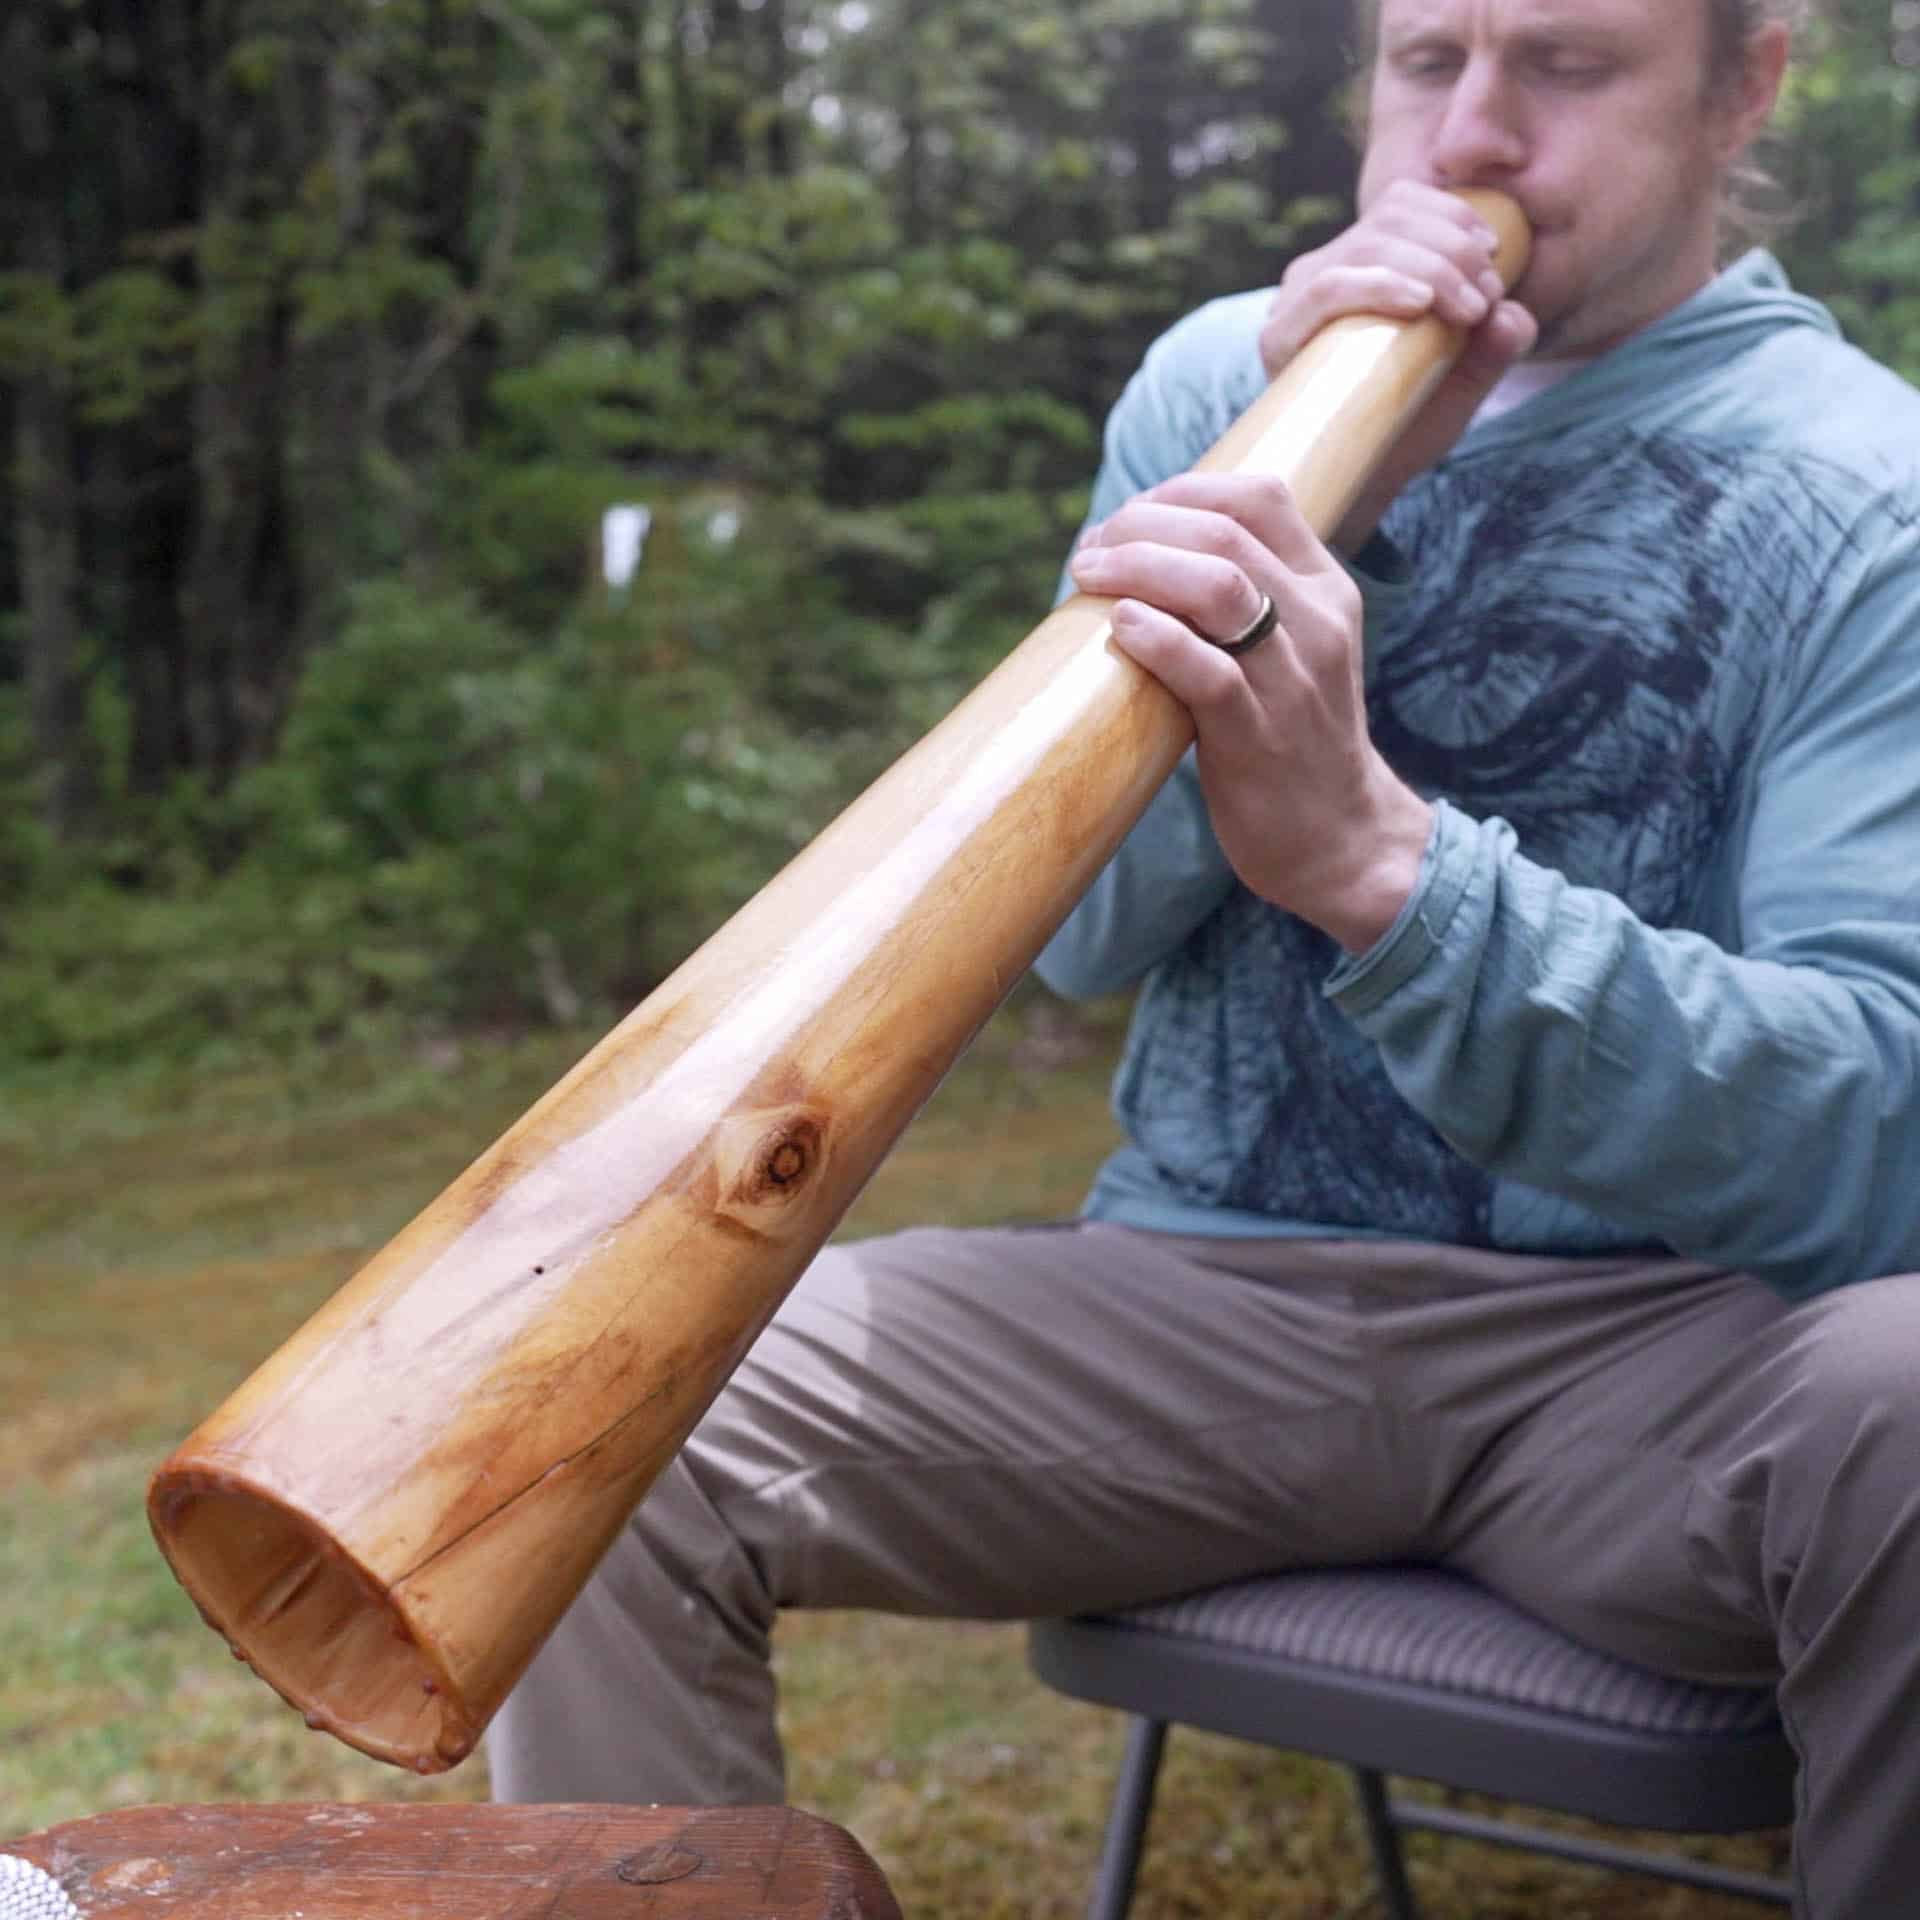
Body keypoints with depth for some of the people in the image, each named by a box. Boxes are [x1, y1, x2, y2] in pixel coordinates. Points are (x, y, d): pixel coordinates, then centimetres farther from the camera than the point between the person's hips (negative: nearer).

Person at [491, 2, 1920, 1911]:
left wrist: (1371, 852, -34)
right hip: (1207, 1293, 2)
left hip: (1671, 1334, -1)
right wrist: (1307, 520, -14)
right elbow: (1077, 934, 0)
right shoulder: (1215, 379, 8)